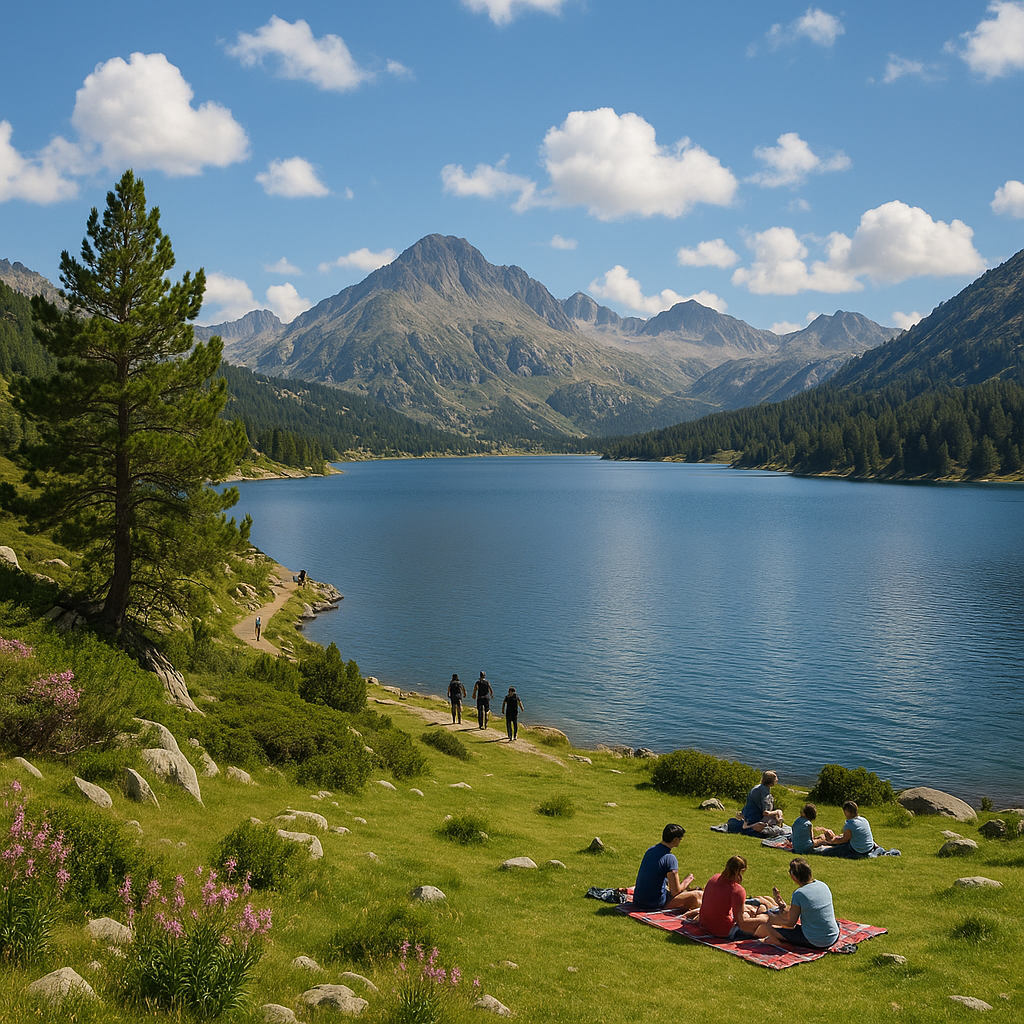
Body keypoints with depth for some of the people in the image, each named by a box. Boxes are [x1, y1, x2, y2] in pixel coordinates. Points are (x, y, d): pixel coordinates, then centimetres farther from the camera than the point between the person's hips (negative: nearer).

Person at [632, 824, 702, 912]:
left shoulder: (650, 850, 7)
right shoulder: (670, 858, -17)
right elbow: (675, 891, -14)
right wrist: (687, 881, 4)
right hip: (655, 904, -8)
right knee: (696, 895, -6)